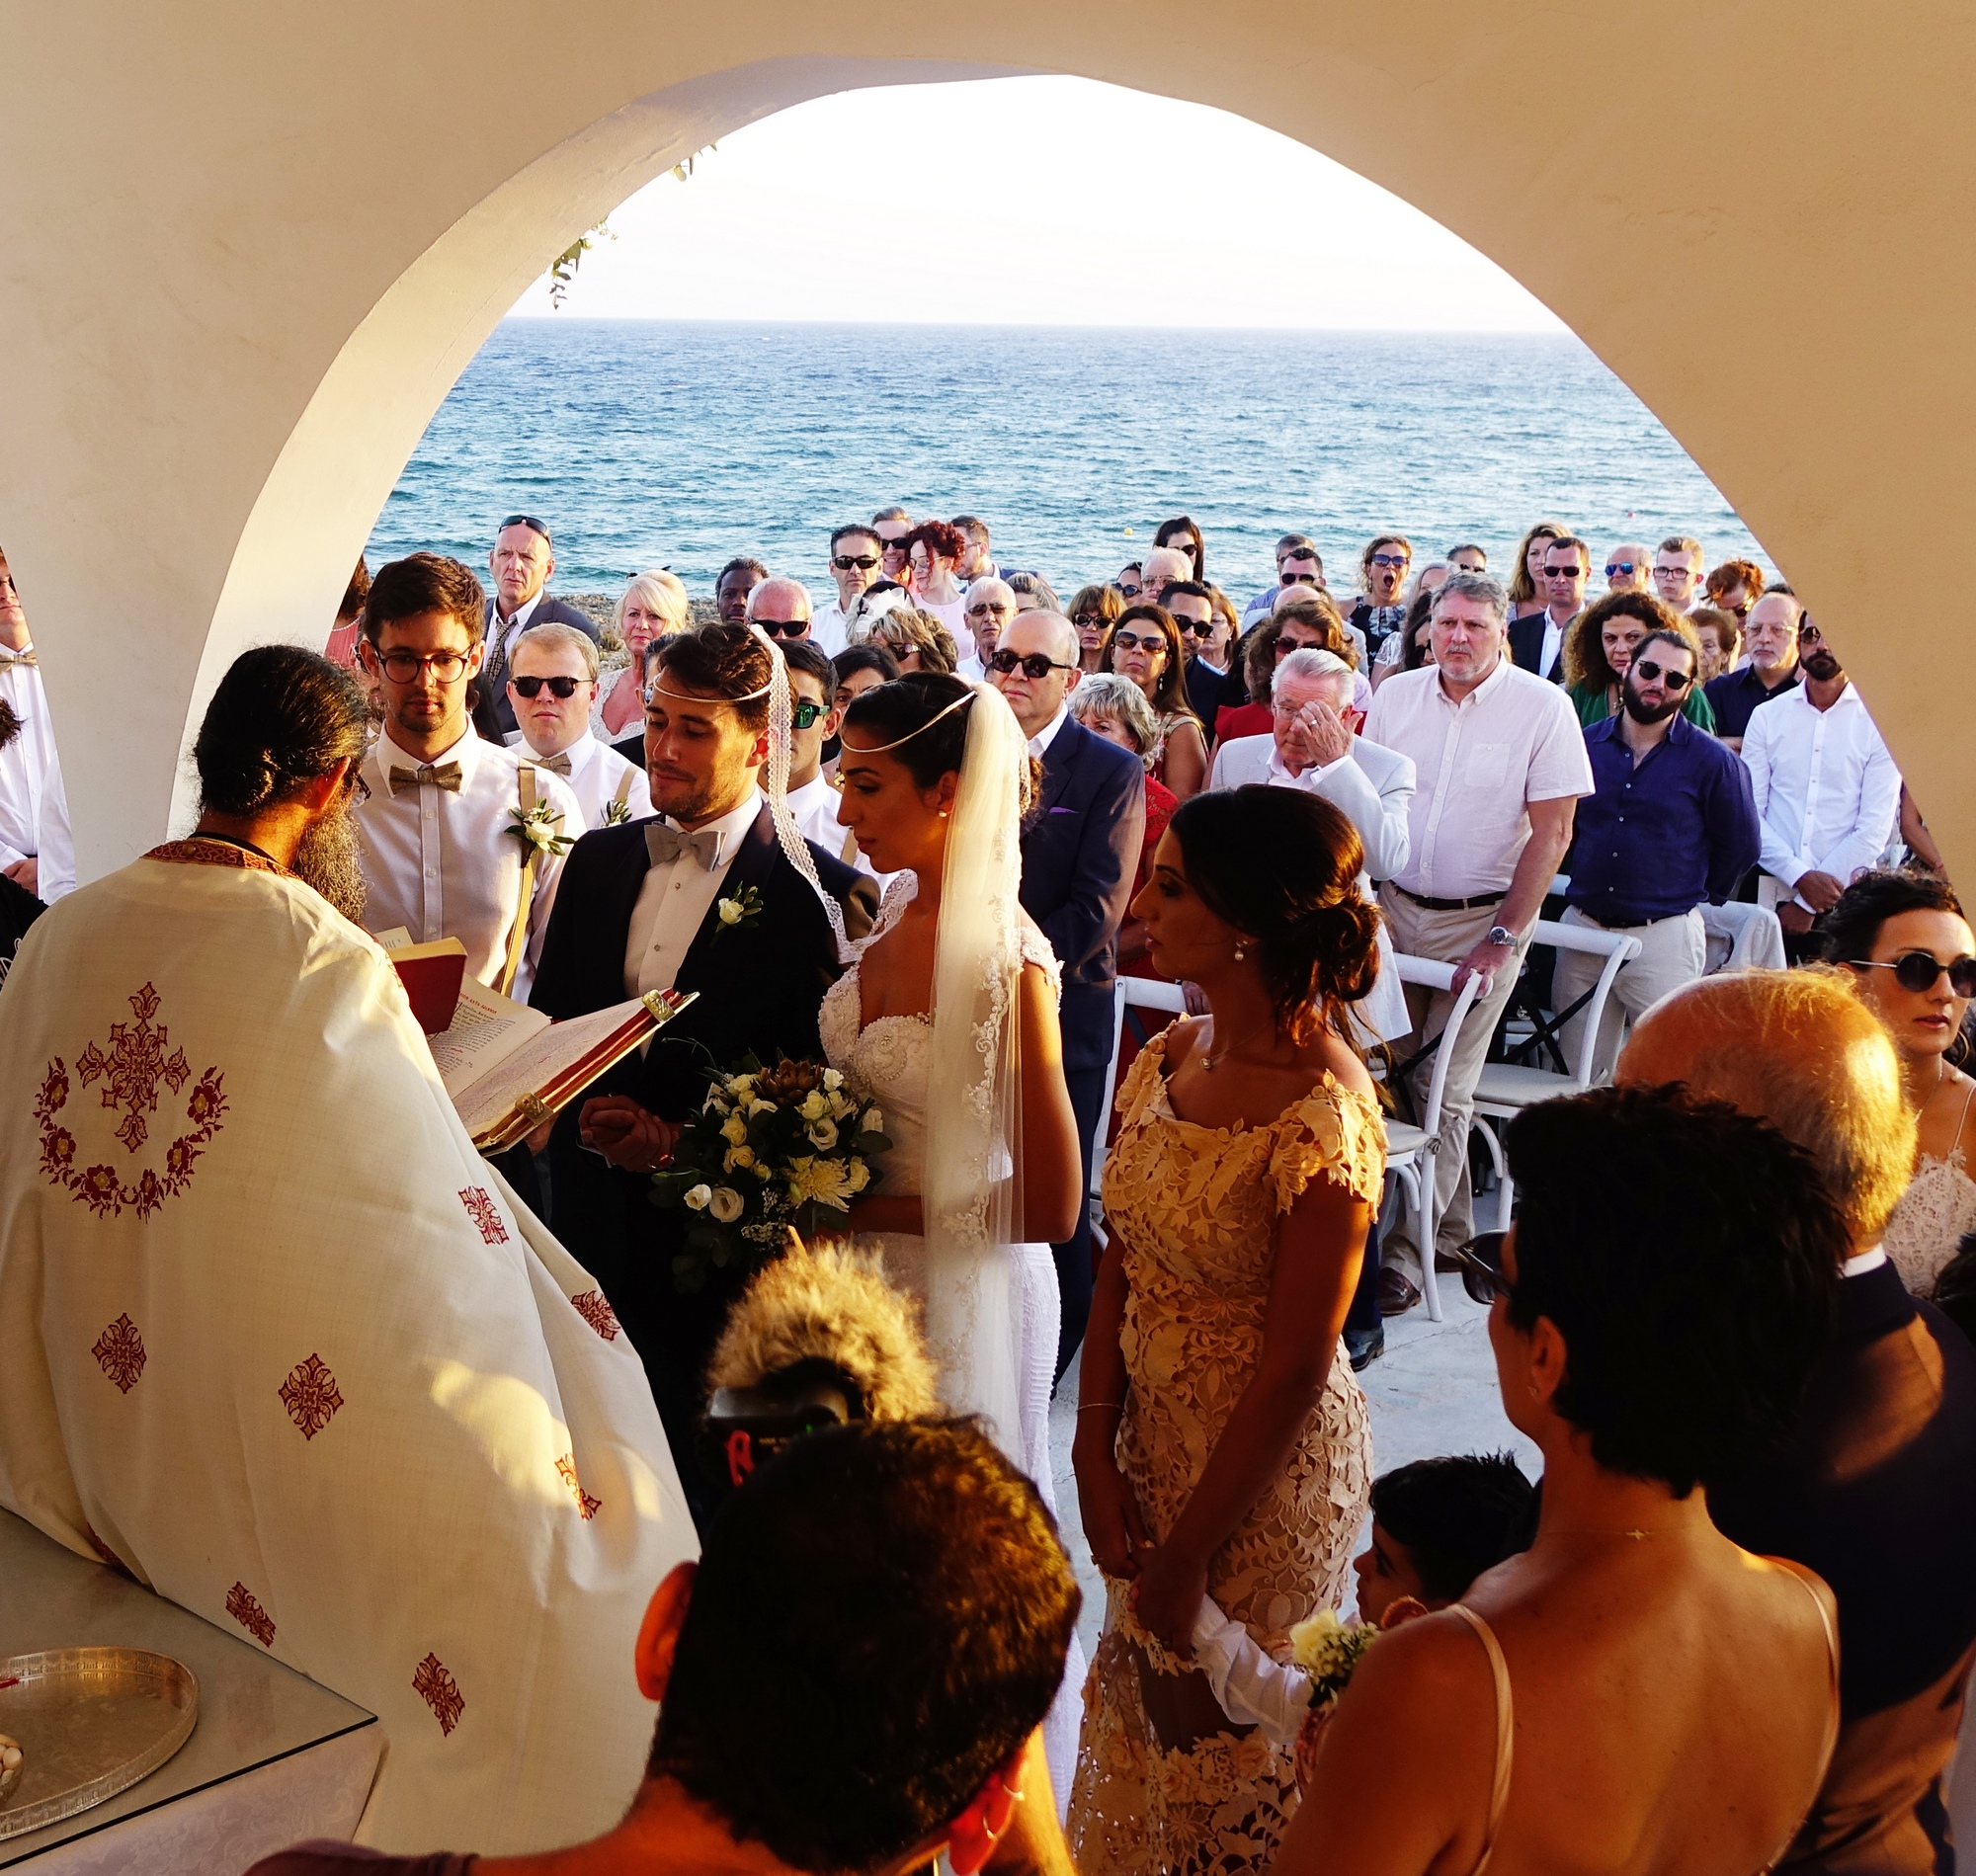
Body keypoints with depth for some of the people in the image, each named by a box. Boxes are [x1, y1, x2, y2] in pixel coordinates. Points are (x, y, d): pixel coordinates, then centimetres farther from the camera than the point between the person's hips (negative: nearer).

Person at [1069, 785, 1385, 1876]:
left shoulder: (1323, 1117, -27)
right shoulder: (1166, 1059, -5)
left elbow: (1294, 1372, -22)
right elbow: (1119, 1273, 1)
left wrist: (1188, 1557, -14)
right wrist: (1097, 1458, -5)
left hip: (1267, 1471, -7)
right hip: (1150, 1440, 7)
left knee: (1227, 1734, 15)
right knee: (1139, 1692, 24)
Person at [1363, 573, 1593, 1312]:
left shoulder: (1542, 707, -7)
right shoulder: (1395, 695, 5)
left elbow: (1551, 832, -9)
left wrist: (1503, 938, -13)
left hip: (1482, 918, -4)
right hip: (1395, 909, 4)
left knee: (1443, 1090, -4)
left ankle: (1403, 1252, 2)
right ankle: (1452, 1223, 20)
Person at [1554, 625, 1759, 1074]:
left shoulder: (1712, 762, -3)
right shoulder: (1584, 745, 6)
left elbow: (1741, 847, 6)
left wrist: (1695, 897, 9)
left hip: (1664, 936, -3)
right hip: (1581, 929, 4)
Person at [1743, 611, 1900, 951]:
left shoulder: (1877, 722, 1)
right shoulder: (1767, 716, 7)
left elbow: (1875, 827, -5)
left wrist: (1806, 904, -10)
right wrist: (1801, 877, -14)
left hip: (1845, 903, -1)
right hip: (1771, 894, 1)